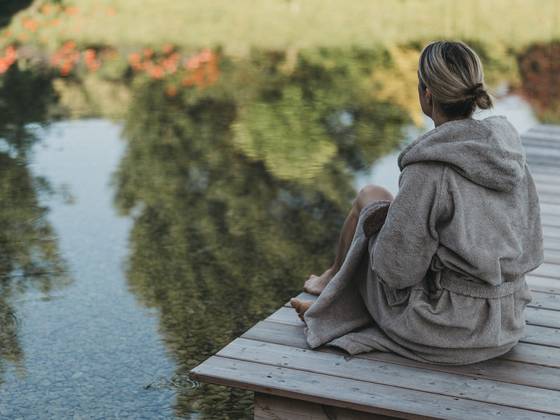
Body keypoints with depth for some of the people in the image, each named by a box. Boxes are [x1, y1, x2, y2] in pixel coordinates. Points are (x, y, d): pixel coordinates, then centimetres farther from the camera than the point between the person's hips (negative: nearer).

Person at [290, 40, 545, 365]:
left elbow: (396, 269, -18)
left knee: (369, 196, 14)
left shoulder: (428, 169, -25)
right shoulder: (509, 150, -4)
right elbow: (529, 247, 5)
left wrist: (376, 225, 3)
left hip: (442, 331, -6)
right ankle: (327, 309, 45)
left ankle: (335, 280, 44)